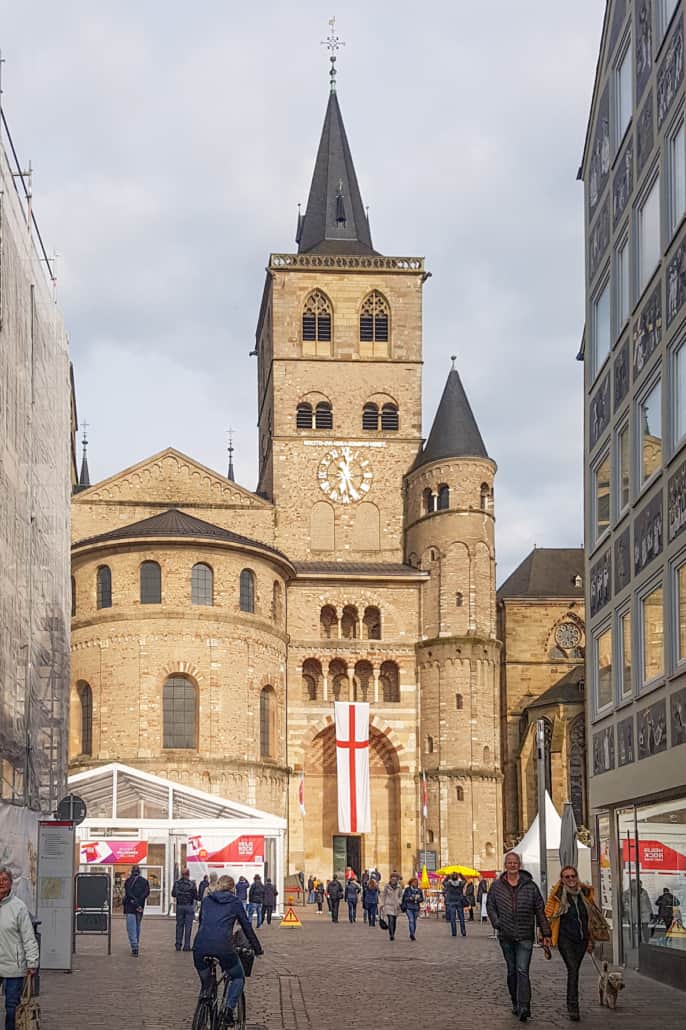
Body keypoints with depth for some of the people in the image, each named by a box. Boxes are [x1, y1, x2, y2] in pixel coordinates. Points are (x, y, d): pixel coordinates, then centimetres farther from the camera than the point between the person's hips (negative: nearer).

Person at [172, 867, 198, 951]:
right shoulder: (191, 884, -12)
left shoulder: (177, 883, -4)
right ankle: (186, 946, 1)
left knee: (179, 925, 11)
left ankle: (178, 945, 10)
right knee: (188, 926, 3)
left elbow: (173, 894, 5)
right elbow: (196, 896, -8)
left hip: (179, 906, 2)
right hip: (189, 906, -2)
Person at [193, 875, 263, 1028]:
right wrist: (257, 949, 27)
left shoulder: (207, 900, 21)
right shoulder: (234, 902, 13)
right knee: (238, 978, 20)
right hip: (222, 946, -2)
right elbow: (247, 927, 17)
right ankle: (229, 1010, 0)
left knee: (205, 984, 22)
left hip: (200, 946, 3)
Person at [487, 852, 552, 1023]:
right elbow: (490, 906, 13)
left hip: (525, 936, -2)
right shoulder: (497, 886, 4)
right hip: (506, 936, 2)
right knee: (512, 971, 10)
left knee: (522, 970, -12)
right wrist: (497, 923, -3)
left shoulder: (530, 886, 0)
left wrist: (546, 933, 0)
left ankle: (524, 1007, -18)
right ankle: (515, 1003, 23)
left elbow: (540, 910, 2)